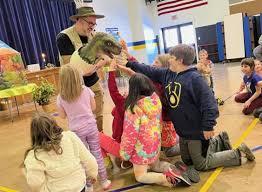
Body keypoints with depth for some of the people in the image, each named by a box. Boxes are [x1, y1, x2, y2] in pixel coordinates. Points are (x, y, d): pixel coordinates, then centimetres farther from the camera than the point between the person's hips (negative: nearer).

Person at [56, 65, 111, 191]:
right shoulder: (86, 91, -10)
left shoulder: (61, 97, -12)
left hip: (76, 130, -1)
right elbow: (93, 108, 1)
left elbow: (63, 116, -1)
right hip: (91, 126, 1)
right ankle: (104, 181, 27)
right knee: (97, 153, 15)